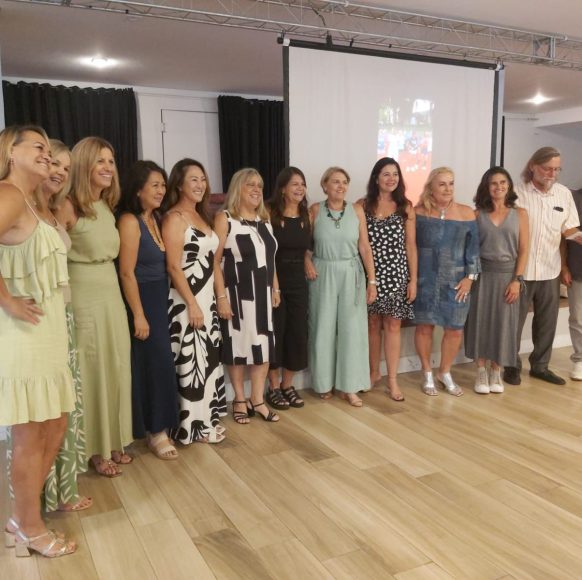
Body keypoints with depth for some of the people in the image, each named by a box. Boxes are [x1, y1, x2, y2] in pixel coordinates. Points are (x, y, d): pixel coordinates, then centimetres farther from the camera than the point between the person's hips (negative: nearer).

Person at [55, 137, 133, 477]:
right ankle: (96, 449, 19)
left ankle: (114, 441, 29)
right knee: (92, 374, 3)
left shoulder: (107, 206, 11)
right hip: (84, 300, -7)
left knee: (116, 370, 13)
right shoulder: (68, 206, -14)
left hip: (112, 297, 8)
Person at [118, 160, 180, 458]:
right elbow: (127, 272, -17)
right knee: (155, 365, -3)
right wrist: (139, 315, -18)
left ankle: (160, 426, 23)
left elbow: (164, 264, 10)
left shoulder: (156, 219, 11)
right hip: (142, 302, -8)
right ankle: (155, 432, 11)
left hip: (161, 301, 8)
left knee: (161, 364, 11)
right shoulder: (130, 221, -13)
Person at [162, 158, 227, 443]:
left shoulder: (201, 215, 14)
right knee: (191, 361, -1)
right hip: (186, 301, -9)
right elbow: (174, 267, -18)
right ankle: (194, 425, 11)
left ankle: (207, 417, 26)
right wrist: (192, 304, -19)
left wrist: (214, 298, 15)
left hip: (207, 298, 9)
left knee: (208, 358, 14)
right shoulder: (174, 217, -12)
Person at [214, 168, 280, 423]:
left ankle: (258, 400, 21)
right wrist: (221, 296, -18)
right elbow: (215, 260, -13)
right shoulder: (225, 219, -8)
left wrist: (275, 288, 13)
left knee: (263, 346, 8)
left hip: (263, 293, 6)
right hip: (237, 293, -6)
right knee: (238, 345, 5)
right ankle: (240, 400, 21)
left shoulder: (264, 219, 11)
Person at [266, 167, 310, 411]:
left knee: (297, 333, 7)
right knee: (274, 333, 2)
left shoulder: (307, 216, 7)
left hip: (297, 281, 5)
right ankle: (273, 388, 18)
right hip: (274, 281, -5)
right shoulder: (270, 215, -10)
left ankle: (287, 385, 24)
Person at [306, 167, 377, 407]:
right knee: (323, 329, 6)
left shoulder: (357, 211, 1)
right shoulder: (315, 210, -1)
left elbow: (365, 247, 0)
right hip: (322, 275, -1)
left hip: (351, 275, 1)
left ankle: (348, 386, 13)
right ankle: (325, 383, 21)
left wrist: (372, 280, -3)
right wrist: (307, 261, -10)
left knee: (351, 328, 2)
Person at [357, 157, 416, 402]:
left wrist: (413, 279, 0)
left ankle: (392, 379, 10)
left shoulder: (406, 207, 4)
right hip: (369, 273, 0)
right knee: (373, 323, 9)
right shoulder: (362, 205, 1)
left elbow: (410, 246, 4)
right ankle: (373, 372, 26)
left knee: (392, 325, 2)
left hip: (396, 273, 0)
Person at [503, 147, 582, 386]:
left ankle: (540, 365, 29)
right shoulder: (517, 192, -8)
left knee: (547, 321, 13)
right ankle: (512, 367, 20)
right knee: (514, 320, 5)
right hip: (520, 269, -4)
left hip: (550, 270, 5)